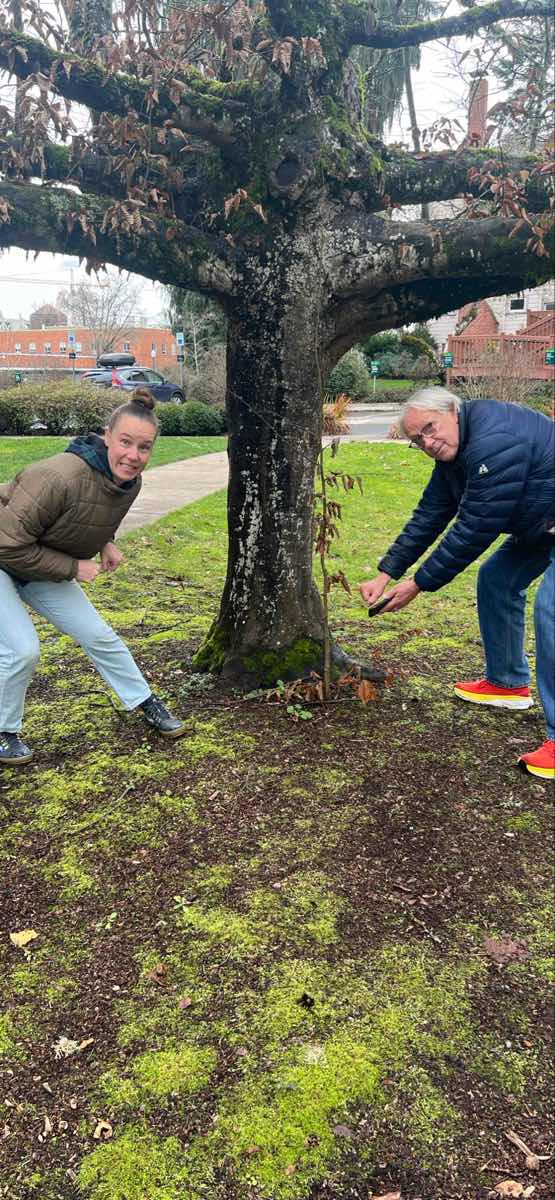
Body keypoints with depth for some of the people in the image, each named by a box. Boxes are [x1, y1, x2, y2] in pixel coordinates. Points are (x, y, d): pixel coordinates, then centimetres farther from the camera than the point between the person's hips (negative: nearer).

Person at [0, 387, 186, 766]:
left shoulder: (131, 483, -11)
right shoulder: (59, 477, -36)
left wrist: (106, 544, -6)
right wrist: (74, 568, -24)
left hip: (44, 567, 7)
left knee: (99, 636, 8)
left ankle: (145, 702, 27)